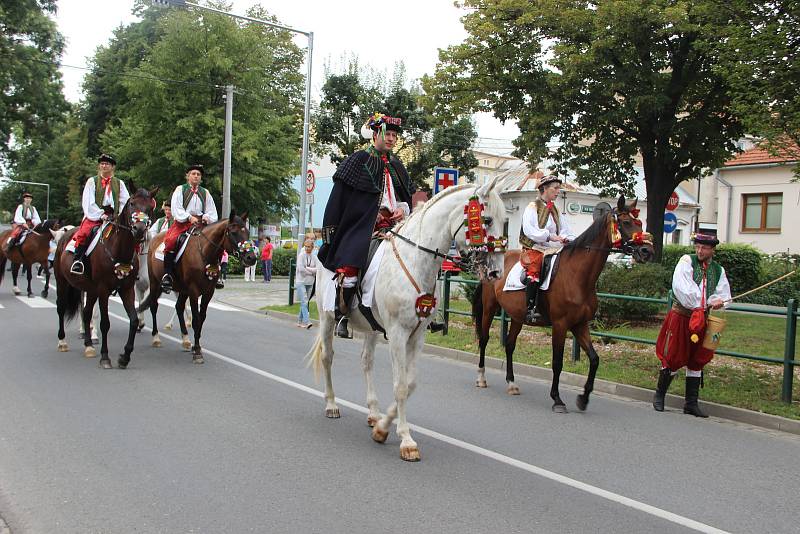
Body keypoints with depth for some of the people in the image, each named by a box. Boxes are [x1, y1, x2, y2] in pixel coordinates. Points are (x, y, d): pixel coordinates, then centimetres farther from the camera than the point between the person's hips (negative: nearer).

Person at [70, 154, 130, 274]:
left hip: (114, 218, 2)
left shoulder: (119, 183, 17)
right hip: (95, 216, -2)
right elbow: (88, 202, 1)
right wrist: (101, 215, -11)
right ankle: (77, 261, -24)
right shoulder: (92, 181, 11)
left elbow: (125, 201, 12)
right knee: (83, 233, -28)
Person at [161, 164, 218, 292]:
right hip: (182, 222, -3)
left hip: (201, 224, 3)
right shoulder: (180, 189, 9)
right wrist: (189, 217, -16)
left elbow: (212, 211, 15)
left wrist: (207, 217, -7)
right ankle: (167, 275, -24)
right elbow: (176, 208, -4)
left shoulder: (205, 192, 20)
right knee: (171, 240, -28)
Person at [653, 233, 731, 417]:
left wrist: (718, 300, -15)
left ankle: (691, 403, 16)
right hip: (680, 317, -4)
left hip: (701, 319, 4)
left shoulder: (719, 270, 9)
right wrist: (698, 305, -19)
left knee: (696, 361, 8)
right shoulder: (686, 261, -4)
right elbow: (682, 287, -17)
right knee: (673, 359, -1)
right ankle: (659, 396, 16)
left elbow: (724, 294, 7)